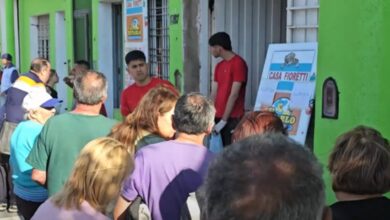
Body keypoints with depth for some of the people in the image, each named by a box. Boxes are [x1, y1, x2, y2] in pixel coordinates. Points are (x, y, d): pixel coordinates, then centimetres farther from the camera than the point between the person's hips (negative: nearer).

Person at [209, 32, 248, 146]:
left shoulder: (238, 63, -10)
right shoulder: (219, 66, 15)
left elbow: (234, 95, -14)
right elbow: (214, 94, 13)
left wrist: (224, 120, -15)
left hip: (232, 119, -7)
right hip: (218, 118, 7)